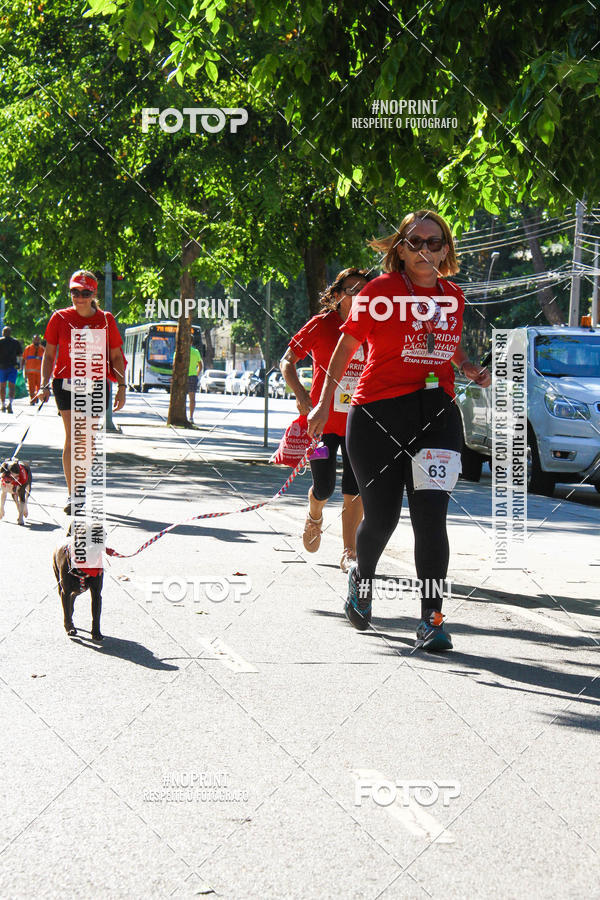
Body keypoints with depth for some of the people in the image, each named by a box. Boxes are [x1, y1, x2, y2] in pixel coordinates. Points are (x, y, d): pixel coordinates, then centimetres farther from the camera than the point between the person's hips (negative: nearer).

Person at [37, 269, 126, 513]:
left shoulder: (106, 320, 4)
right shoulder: (60, 318, 1)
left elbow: (116, 356, 10)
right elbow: (49, 355, 7)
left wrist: (121, 387, 2)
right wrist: (45, 385, -4)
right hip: (66, 383, -2)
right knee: (72, 437, -9)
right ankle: (72, 495, -9)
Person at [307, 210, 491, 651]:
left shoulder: (453, 296, 9)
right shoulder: (380, 291, -4)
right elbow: (346, 346, 5)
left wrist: (474, 370, 8)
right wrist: (324, 404, 6)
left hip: (437, 415, 2)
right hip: (377, 416, -2)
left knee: (431, 518, -10)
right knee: (381, 518, 6)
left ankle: (432, 619, -7)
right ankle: (362, 577, 39)